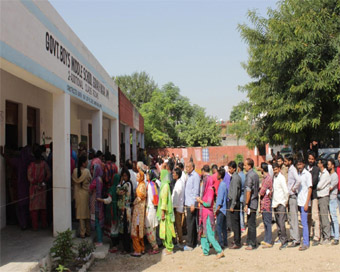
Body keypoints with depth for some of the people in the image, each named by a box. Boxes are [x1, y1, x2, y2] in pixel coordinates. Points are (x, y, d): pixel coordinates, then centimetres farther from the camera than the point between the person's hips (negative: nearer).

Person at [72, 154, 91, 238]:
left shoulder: (75, 171, -4)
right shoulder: (87, 171, -14)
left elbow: (73, 181, 6)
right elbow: (90, 180, -4)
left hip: (78, 194, 2)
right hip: (86, 193, -2)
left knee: (81, 213, 7)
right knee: (87, 212, 11)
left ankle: (82, 233, 8)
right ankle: (88, 232, 19)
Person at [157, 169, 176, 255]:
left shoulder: (165, 185, -15)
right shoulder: (164, 184, 14)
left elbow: (164, 199, -19)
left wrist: (163, 211, -20)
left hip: (165, 211, -10)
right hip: (164, 210, 10)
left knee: (166, 229, -4)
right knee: (164, 229, 14)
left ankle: (169, 249, 2)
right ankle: (168, 246, 21)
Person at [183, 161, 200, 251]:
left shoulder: (195, 176, -12)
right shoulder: (189, 176, 15)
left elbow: (196, 190, -17)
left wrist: (193, 204, -20)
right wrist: (186, 203, 15)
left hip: (192, 204, -9)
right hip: (188, 203, 9)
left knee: (190, 224, -7)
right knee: (192, 223, 13)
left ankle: (190, 244, -3)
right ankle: (194, 242, 21)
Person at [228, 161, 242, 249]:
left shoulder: (235, 178, -17)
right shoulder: (237, 177, 13)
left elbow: (235, 193, -20)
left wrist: (232, 205, -18)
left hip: (233, 201, -10)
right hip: (236, 201, 10)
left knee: (234, 223, -6)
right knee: (237, 222, 15)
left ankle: (237, 243, -3)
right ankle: (237, 240, 24)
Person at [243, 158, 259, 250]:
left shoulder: (249, 175, -16)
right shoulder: (255, 174, 11)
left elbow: (248, 191, -20)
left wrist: (246, 204, -18)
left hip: (251, 203, -9)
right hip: (255, 202, 9)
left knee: (251, 224, -3)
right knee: (250, 223, 16)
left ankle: (252, 244, 3)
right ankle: (249, 241, 25)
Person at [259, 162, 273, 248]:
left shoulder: (268, 178, -18)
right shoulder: (265, 178, 12)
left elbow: (262, 192, -19)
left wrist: (260, 190, 0)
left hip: (266, 203, -10)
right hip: (264, 203, 10)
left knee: (267, 222, -5)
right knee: (265, 222, 15)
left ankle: (269, 242, 0)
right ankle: (266, 240, 24)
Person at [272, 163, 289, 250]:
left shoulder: (281, 178, -12)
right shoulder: (274, 178, 11)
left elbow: (286, 191, -15)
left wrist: (285, 201, -7)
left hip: (281, 203, -8)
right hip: (275, 203, 8)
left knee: (281, 222, -11)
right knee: (278, 222, 13)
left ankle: (284, 241, -9)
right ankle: (280, 238, 23)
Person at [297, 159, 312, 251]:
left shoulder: (307, 174, -7)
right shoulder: (298, 174, 12)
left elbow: (310, 188, -9)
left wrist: (307, 203, -14)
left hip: (304, 202, -6)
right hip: (299, 202, 6)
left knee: (304, 223, -6)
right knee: (304, 223, 10)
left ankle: (306, 243, -1)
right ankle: (306, 242, 17)